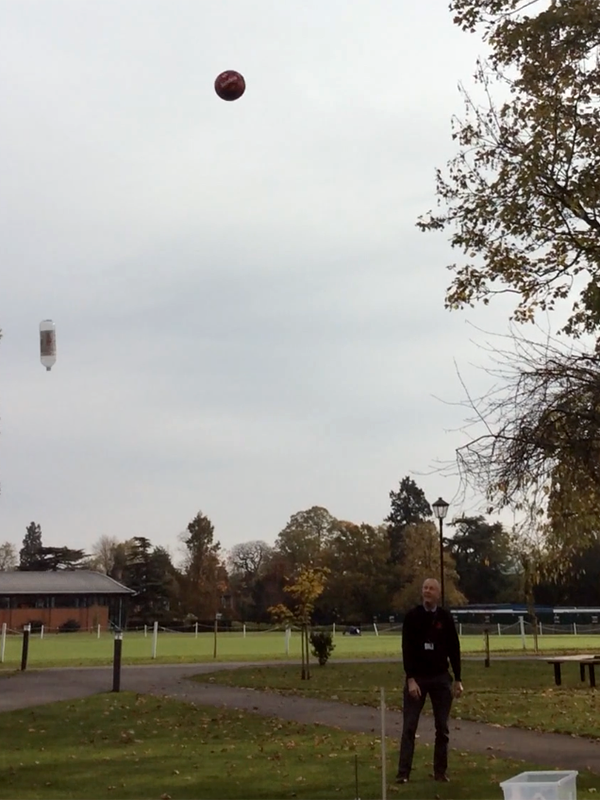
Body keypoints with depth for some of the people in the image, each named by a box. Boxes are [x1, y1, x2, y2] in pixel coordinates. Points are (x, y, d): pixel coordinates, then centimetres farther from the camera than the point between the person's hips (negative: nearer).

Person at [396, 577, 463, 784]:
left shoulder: (445, 617, 1)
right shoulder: (412, 616, -5)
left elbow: (454, 649, 5)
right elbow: (406, 649, -8)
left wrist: (457, 679, 1)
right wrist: (410, 679, -16)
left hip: (441, 678, 2)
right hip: (417, 677, -2)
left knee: (442, 727, 5)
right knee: (409, 726, -3)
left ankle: (441, 771, 15)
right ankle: (403, 772, -1)